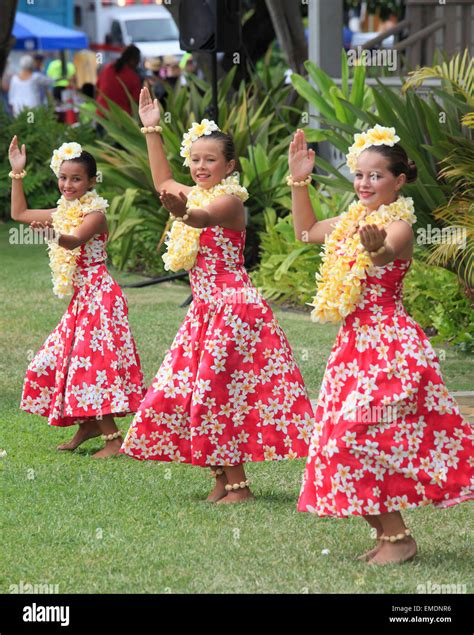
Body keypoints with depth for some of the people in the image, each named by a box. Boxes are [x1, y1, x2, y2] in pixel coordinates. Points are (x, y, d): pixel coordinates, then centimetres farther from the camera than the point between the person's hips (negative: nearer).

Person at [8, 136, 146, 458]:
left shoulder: (94, 213, -12)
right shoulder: (62, 213, 12)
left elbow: (74, 240, -32)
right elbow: (19, 213, 24)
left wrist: (52, 234, -53)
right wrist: (17, 174, 18)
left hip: (98, 295, -9)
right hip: (80, 298, 9)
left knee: (92, 361, -14)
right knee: (56, 359, 11)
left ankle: (113, 437, -12)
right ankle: (89, 423, 23)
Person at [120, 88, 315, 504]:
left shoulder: (229, 199, -13)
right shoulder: (196, 195, 12)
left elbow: (203, 218, -36)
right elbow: (163, 181, 31)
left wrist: (181, 210, -59)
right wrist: (152, 130, 31)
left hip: (233, 306, -9)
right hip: (204, 309, 9)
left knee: (218, 392, -11)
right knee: (176, 391, 7)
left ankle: (238, 484, -4)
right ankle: (222, 477, 14)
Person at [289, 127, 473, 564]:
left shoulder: (398, 224, -13)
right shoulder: (352, 221, 12)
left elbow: (388, 252, -37)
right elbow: (307, 232, 30)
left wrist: (378, 248, -61)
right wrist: (299, 183, 21)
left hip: (389, 346, -9)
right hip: (355, 343, 9)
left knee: (366, 437, -14)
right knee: (345, 439, 8)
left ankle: (399, 537, -4)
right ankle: (387, 533, 18)